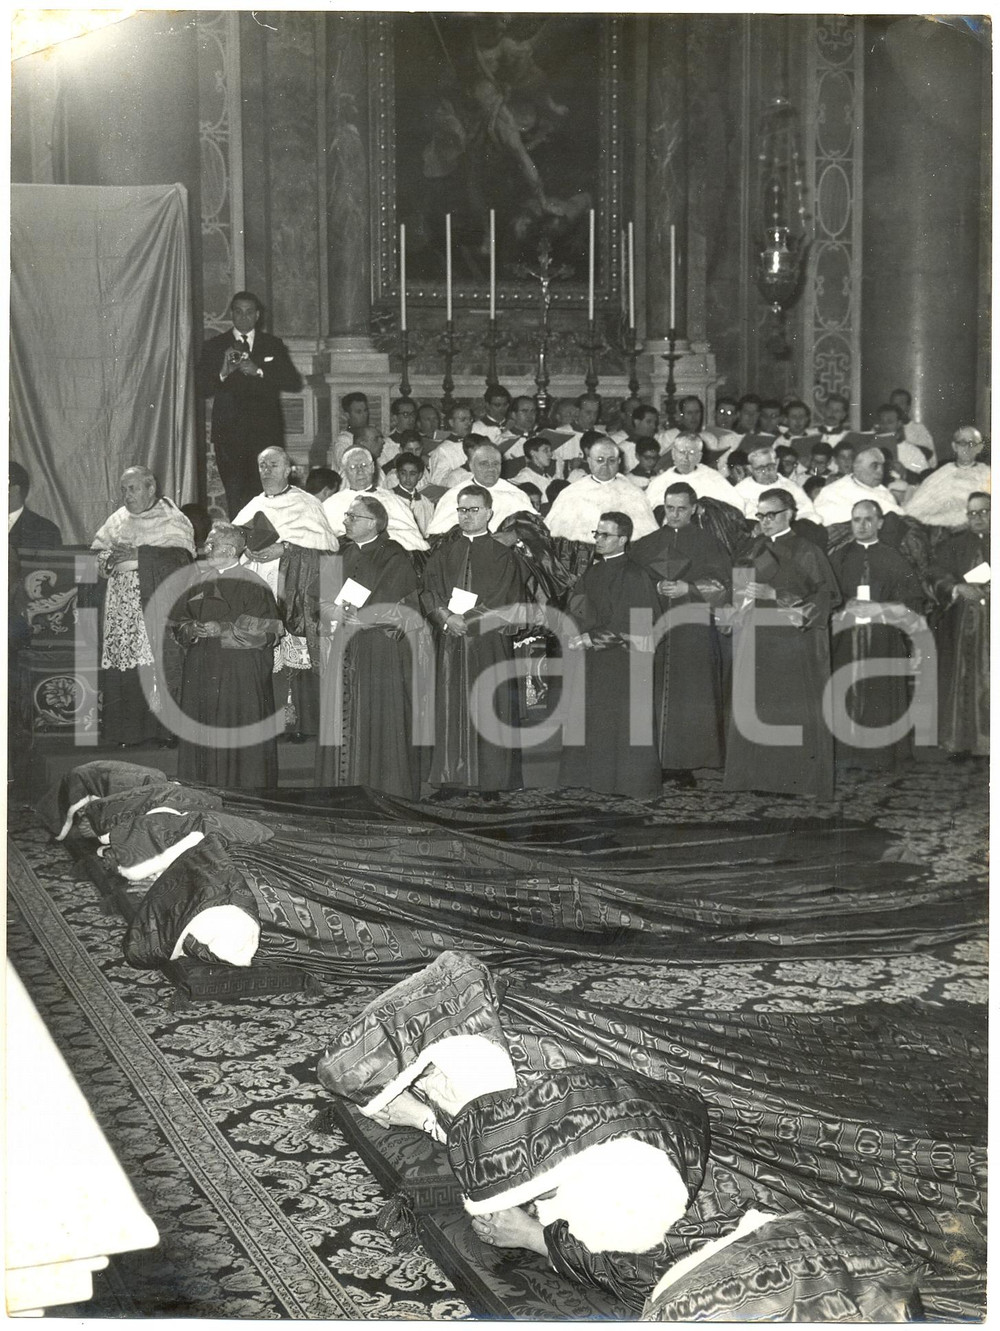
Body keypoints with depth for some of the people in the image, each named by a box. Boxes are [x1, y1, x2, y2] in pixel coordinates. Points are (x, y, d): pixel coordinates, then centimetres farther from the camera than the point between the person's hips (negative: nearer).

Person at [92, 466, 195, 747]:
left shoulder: (172, 519, 3)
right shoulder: (118, 520, 18)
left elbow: (181, 557, -12)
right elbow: (97, 558, 17)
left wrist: (138, 555, -14)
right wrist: (110, 559, -6)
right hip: (124, 607, 4)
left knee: (161, 663, -12)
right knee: (125, 664, -3)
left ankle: (167, 728, -8)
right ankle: (128, 730, 0)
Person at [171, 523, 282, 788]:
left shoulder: (252, 585, -6)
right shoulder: (200, 582, 13)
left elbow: (262, 632, -12)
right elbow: (178, 622, 16)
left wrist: (221, 630, -16)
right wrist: (192, 629, -6)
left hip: (240, 675, -6)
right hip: (201, 671, 6)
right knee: (202, 732, 6)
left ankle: (241, 788, 4)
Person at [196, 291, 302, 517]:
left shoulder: (273, 345, 13)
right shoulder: (214, 346, 11)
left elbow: (294, 383, 2)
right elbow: (202, 389, 3)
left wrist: (258, 371, -10)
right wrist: (223, 373, -15)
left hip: (265, 432, 0)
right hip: (229, 434, 0)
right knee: (235, 498, -6)